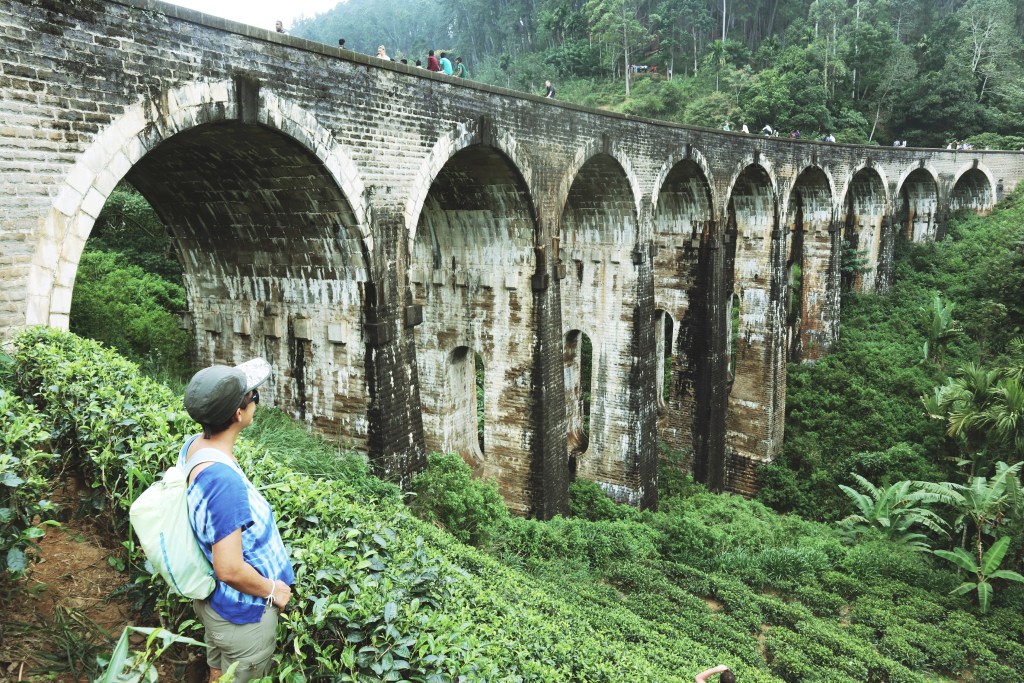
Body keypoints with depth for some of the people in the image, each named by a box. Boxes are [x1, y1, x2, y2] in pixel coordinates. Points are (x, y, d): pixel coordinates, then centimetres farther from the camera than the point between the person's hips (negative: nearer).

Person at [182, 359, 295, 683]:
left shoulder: (193, 445, -12)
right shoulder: (225, 481, -38)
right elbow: (230, 569, -32)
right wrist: (273, 590, -17)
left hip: (212, 597, 8)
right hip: (242, 613, -8)